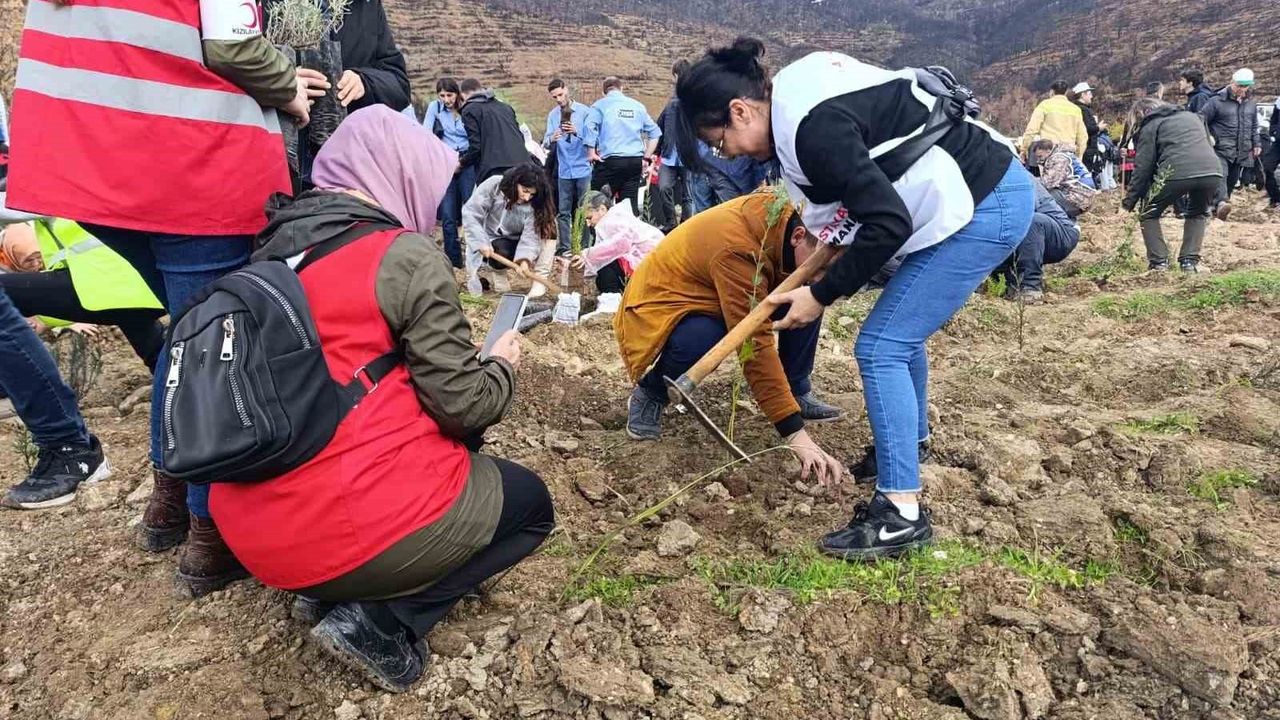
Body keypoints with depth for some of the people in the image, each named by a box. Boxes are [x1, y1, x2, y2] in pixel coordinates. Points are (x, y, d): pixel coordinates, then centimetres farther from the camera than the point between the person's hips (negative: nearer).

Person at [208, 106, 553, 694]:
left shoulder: (270, 251, 9)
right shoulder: (407, 256, -11)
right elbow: (462, 406, -10)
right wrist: (502, 366, 11)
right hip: (355, 527, -7)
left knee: (454, 447, 28)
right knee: (529, 502, 17)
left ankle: (327, 589, 15)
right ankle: (378, 621, 1)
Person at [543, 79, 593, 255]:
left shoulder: (584, 111, -3)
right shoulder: (553, 115, 8)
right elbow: (546, 144, 2)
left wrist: (577, 132, -23)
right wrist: (551, 139, -21)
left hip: (583, 169, -3)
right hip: (564, 170, 3)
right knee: (563, 211, 5)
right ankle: (563, 247, 11)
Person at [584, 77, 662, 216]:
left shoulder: (600, 105, 3)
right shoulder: (638, 106, 13)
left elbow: (590, 127, -14)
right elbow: (655, 132, 14)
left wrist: (591, 152, -8)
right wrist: (646, 158, 16)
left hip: (609, 161, -4)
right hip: (635, 162, 4)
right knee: (631, 204, 8)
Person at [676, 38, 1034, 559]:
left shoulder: (812, 126, -24)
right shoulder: (796, 93, 5)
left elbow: (888, 224, -25)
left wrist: (822, 295, -15)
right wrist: (820, 225, 10)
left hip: (986, 208, -10)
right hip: (991, 189, 10)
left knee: (880, 347, -10)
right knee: (901, 328, 23)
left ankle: (901, 515, -4)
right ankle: (910, 440, 45)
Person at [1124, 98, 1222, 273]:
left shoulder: (1149, 126, 15)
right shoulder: (1191, 116, 33)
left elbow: (1143, 166, 7)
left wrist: (1129, 202, 9)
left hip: (1176, 173, -5)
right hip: (1212, 171, 5)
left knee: (1149, 214, 18)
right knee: (1198, 214, 31)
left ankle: (1159, 262, 7)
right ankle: (1190, 261, 18)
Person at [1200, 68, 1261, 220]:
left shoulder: (1251, 104, 15)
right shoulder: (1217, 101, -5)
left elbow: (1254, 127, 25)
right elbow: (1201, 120, -4)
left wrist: (1257, 144, 19)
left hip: (1241, 153, 7)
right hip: (1221, 150, -7)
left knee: (1232, 180, 9)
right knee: (1221, 175, -27)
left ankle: (1215, 207, 18)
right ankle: (1221, 203, -45)